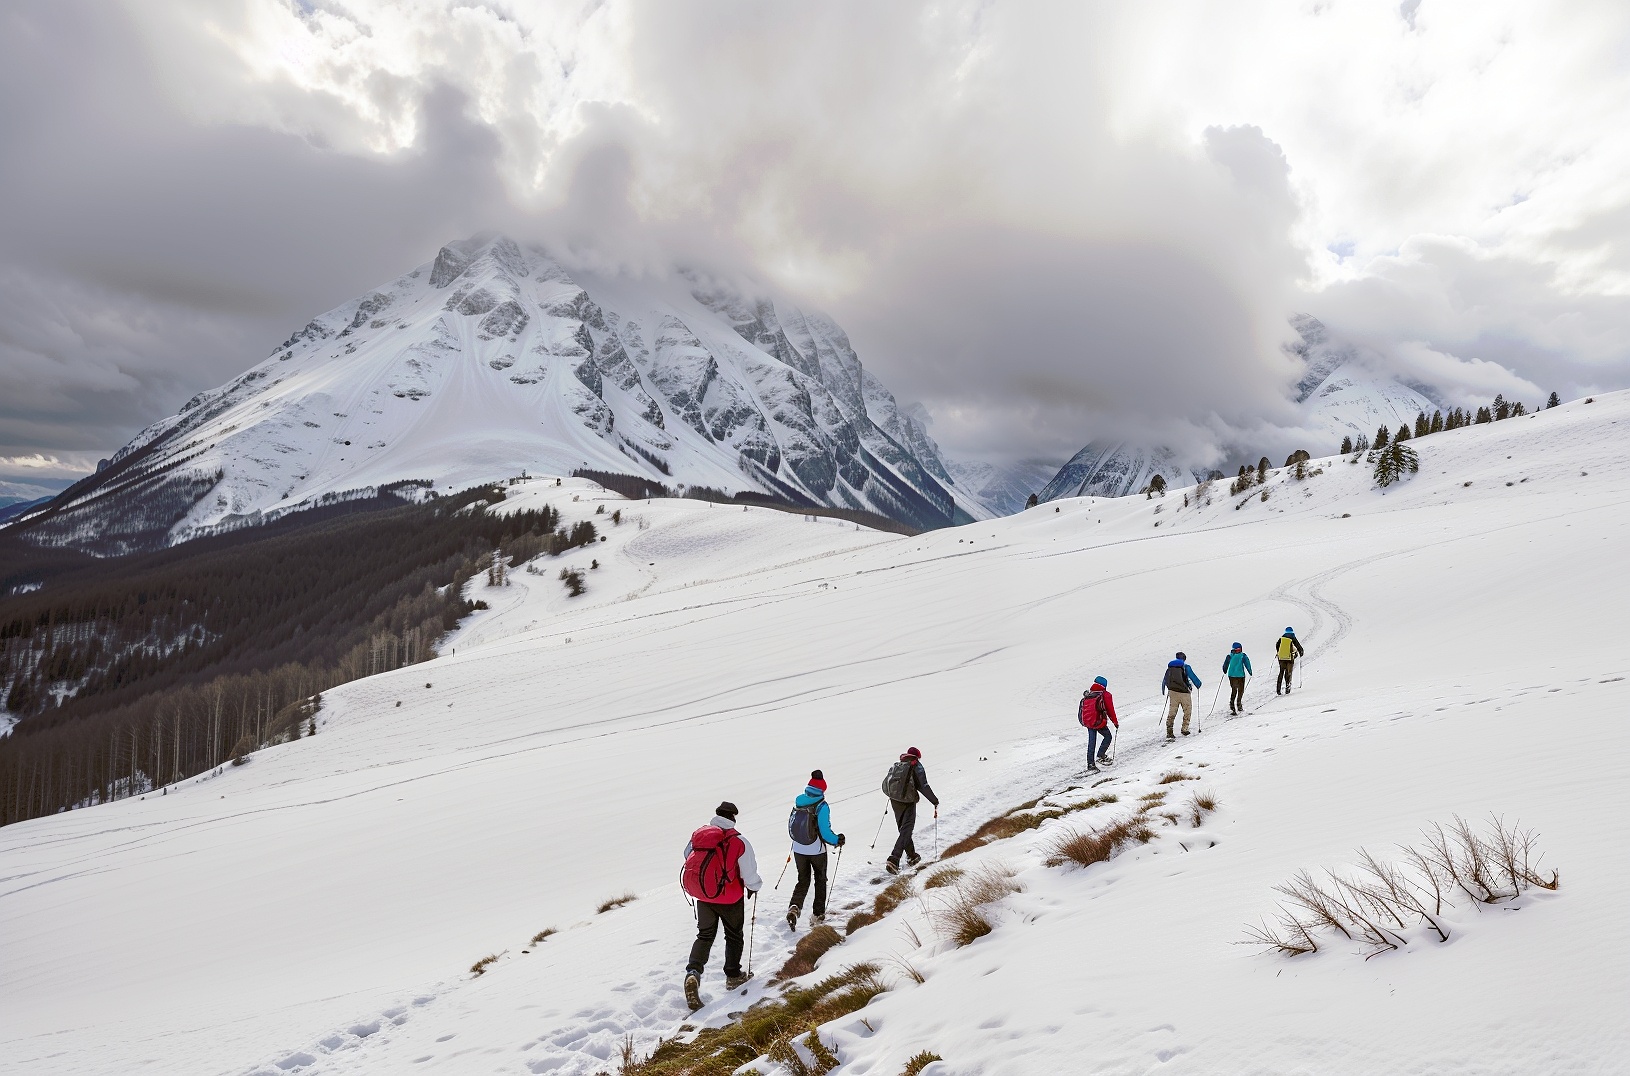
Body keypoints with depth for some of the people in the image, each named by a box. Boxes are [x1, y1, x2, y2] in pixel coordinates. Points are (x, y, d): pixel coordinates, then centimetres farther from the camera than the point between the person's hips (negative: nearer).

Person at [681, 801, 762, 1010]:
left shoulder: (697, 835, -6)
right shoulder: (738, 841, -18)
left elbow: (689, 861, 7)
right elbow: (750, 875, -14)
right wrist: (754, 887, 8)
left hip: (702, 895, 3)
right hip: (730, 897, -3)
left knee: (705, 935, 17)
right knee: (734, 936, 20)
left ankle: (693, 972, -4)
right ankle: (733, 976, 31)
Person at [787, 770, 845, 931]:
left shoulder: (797, 802, -4)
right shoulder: (822, 807, -18)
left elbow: (790, 825, 7)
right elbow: (825, 832, -19)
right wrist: (837, 840, 0)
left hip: (798, 850, 4)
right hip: (816, 850, -3)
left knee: (803, 880, 16)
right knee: (820, 881, 18)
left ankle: (794, 907, -8)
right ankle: (817, 915, 23)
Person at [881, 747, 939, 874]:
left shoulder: (895, 765, 12)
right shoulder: (916, 766, -3)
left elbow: (885, 785, 15)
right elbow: (924, 787, -10)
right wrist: (935, 802, -3)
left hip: (894, 801, 6)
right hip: (908, 802, -6)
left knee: (904, 829, 21)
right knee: (905, 832, -5)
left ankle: (912, 856, 33)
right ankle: (893, 861, -19)